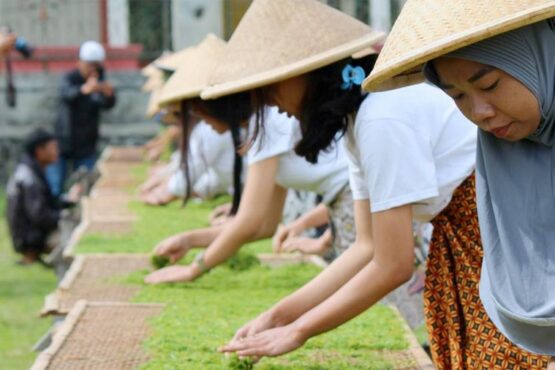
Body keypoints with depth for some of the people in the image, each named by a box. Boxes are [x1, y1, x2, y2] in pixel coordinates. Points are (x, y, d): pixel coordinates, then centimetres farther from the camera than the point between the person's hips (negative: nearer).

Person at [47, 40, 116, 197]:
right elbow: (67, 94, -38)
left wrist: (109, 94, -40)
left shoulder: (99, 79, 0)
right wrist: (85, 89, -61)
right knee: (54, 191, -6)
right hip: (63, 144, -4)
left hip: (86, 147, 4)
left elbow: (107, 104, -15)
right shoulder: (71, 78, -15)